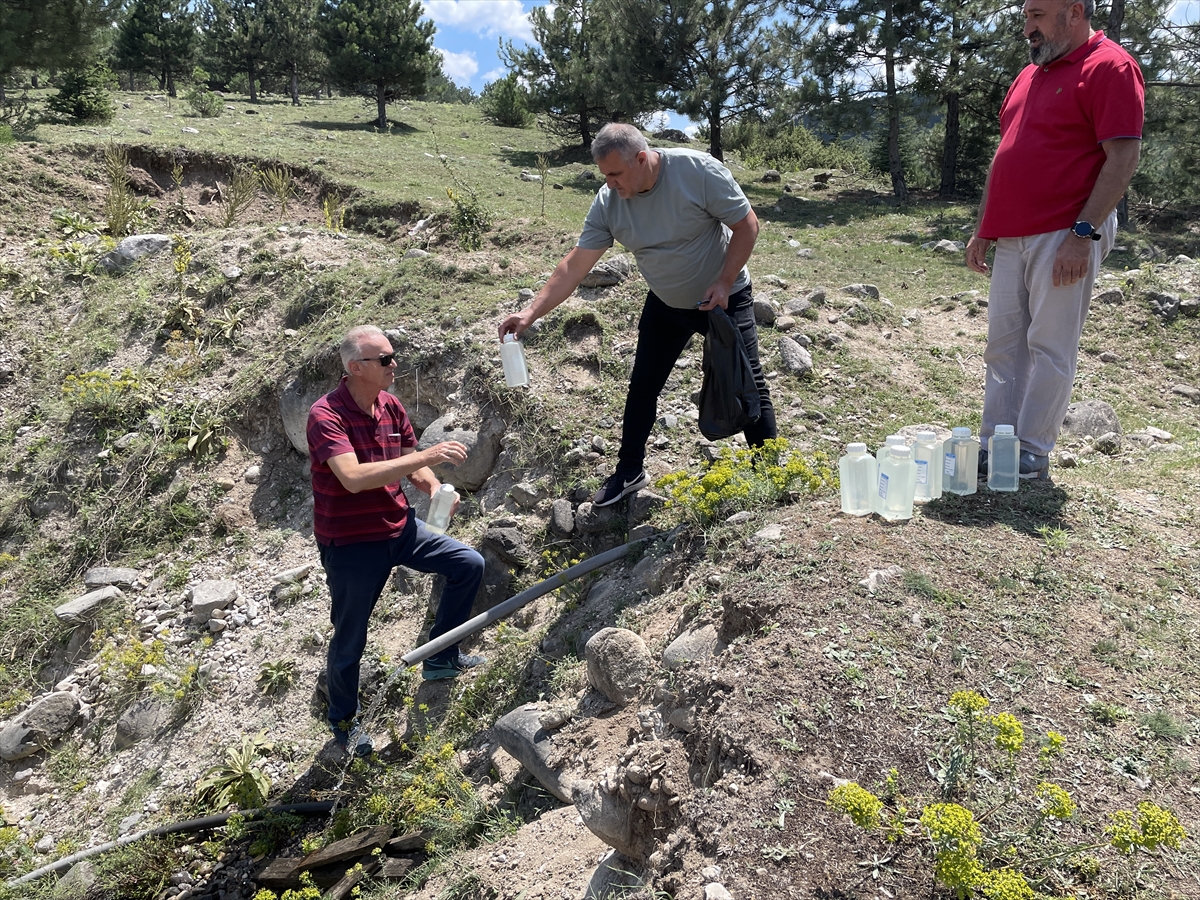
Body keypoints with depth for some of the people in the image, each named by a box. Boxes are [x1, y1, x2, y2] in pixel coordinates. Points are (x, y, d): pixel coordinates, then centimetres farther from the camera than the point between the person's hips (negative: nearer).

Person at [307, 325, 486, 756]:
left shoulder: (391, 405, -1)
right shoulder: (326, 416, -23)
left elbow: (412, 465, 8)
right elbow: (354, 477, -37)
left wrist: (434, 486, -15)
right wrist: (426, 456, -37)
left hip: (398, 527, 7)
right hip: (350, 543, -6)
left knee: (468, 564, 6)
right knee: (350, 638, 7)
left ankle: (441, 657, 21)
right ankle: (343, 719, 33)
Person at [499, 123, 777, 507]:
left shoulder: (698, 171, -27)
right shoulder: (608, 202, -15)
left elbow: (747, 224, -18)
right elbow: (575, 265, -15)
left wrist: (724, 283, -25)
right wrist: (531, 312, -24)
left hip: (723, 298, -4)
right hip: (665, 303, 4)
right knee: (643, 387, 7)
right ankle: (629, 472, 24)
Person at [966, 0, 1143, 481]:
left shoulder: (1110, 68, -5)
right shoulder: (1029, 76, 19)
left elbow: (1123, 158, -12)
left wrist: (1083, 233, -19)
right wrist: (984, 228, 17)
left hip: (1065, 237, -8)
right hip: (1012, 237, 8)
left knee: (1049, 347, -3)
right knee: (1003, 345, 8)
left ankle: (1033, 454, 4)